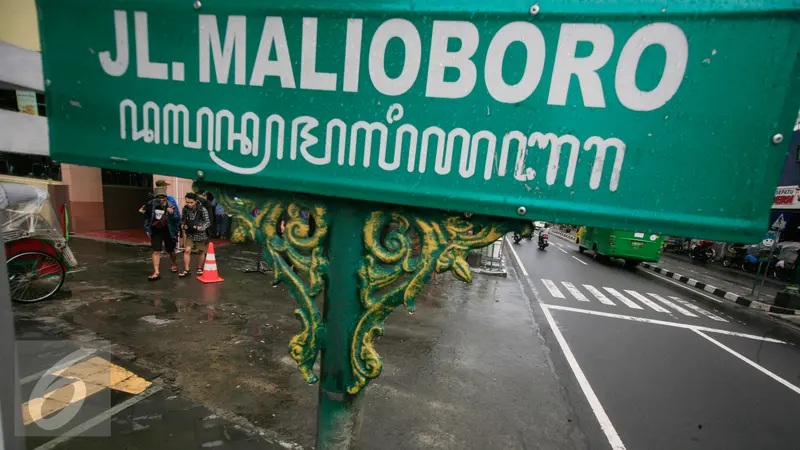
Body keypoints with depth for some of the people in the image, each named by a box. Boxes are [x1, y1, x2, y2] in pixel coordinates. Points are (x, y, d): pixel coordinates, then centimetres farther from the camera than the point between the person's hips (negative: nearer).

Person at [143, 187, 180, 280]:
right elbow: (147, 217, 9)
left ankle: (175, 264, 41)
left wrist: (172, 213, -35)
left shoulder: (171, 206, -14)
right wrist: (147, 229, 9)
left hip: (168, 231, -1)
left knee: (170, 251, 14)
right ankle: (156, 272, -5)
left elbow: (177, 220, -17)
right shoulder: (151, 204, -7)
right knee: (156, 251, -7)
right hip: (156, 231, 1)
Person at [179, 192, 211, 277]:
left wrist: (200, 228, -28)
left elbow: (208, 222, -12)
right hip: (190, 234, 3)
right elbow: (184, 219, 11)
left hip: (201, 234, -3)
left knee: (201, 251, 10)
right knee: (187, 250, -7)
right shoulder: (185, 209, -5)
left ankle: (200, 268, 29)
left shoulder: (202, 210, -17)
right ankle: (186, 269, 5)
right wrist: (183, 225, -9)